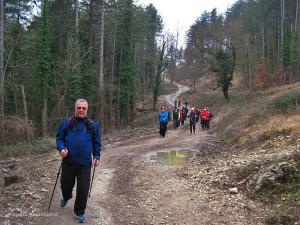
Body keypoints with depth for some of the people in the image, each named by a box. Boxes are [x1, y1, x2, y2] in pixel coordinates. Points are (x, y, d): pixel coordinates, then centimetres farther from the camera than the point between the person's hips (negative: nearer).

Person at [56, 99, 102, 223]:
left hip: (85, 164, 0)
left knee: (83, 189, 1)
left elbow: (97, 143, 9)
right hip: (68, 162, 1)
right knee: (65, 184, 15)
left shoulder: (93, 125, 2)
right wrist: (61, 148, -15)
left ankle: (79, 212, 21)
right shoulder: (66, 123, 0)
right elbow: (59, 137, 4)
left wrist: (96, 156, 1)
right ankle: (66, 197, 51)